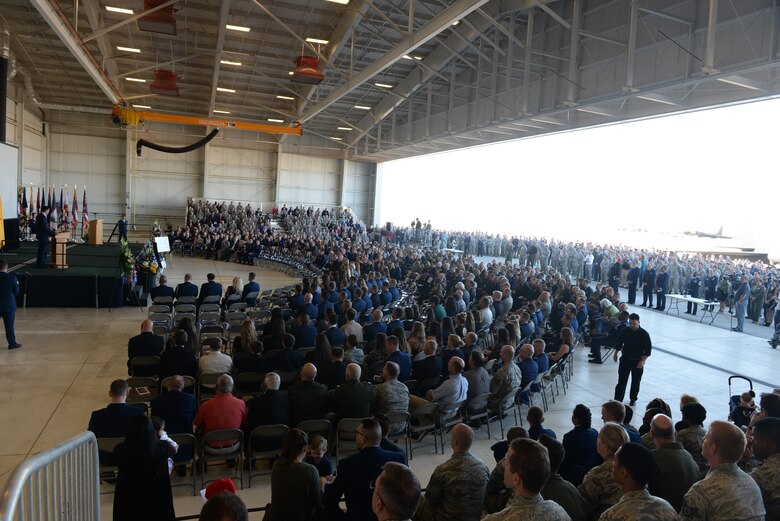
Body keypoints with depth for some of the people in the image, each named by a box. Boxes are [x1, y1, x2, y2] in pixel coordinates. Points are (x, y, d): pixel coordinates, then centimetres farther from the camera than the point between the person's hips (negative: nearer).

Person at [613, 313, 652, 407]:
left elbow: (648, 349, -8)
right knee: (622, 381, -1)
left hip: (638, 362, -1)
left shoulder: (644, 334, -13)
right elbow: (619, 343, 10)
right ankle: (617, 400, 0)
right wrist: (616, 353, 13)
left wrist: (642, 361, -14)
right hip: (625, 359, 1)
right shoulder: (625, 331, -5)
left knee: (636, 382, 13)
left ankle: (633, 399, 31)